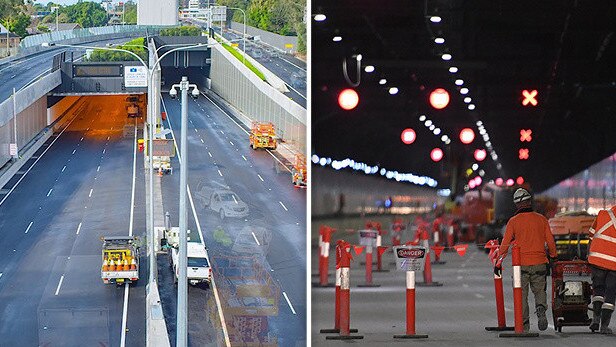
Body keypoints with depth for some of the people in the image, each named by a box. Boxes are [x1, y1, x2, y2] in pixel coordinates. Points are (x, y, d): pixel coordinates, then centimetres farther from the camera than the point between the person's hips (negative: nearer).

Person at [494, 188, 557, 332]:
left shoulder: (513, 221, -4)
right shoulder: (541, 219, 1)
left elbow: (505, 244, -3)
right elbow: (550, 242, 5)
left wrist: (498, 262, 5)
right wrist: (553, 257, 20)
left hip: (521, 264, -2)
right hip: (539, 263, 2)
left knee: (522, 294, 8)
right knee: (540, 290, 15)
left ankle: (524, 324, 5)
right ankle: (541, 310, -14)